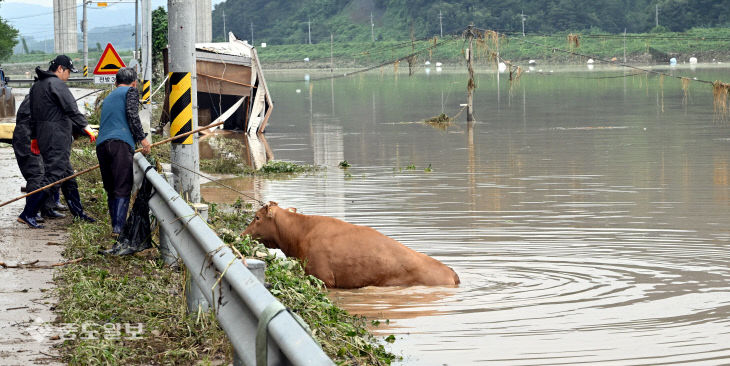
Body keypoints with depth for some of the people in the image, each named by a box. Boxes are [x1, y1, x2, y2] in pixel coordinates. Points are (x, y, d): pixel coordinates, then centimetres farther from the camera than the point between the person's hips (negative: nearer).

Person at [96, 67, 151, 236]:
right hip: (120, 143, -6)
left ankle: (115, 226, 9)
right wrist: (142, 138, -1)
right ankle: (118, 227, -21)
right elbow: (132, 115, -5)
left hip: (101, 144, 7)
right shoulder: (131, 91, 11)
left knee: (111, 190, 10)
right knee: (123, 189, -10)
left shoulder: (108, 97, 33)